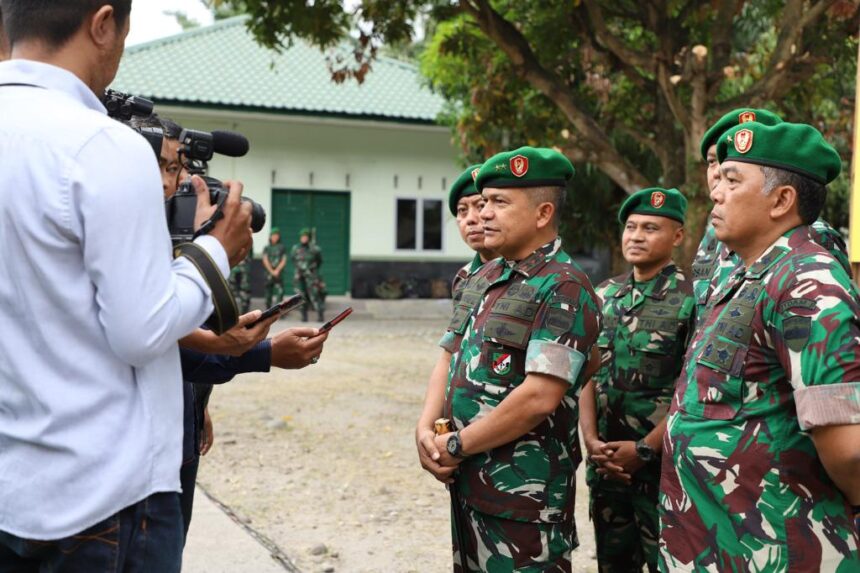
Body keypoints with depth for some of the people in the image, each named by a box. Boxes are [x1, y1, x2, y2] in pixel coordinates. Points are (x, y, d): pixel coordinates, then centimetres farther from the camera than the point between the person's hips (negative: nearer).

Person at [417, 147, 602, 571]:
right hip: (467, 484, 8)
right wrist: (426, 430, -4)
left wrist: (456, 445, -14)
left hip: (524, 496, -8)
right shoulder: (482, 279, 12)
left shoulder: (564, 289, -15)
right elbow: (450, 363, 14)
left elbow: (539, 397, -23)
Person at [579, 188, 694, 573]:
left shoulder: (691, 299, -10)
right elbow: (588, 373, 7)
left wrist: (645, 449, -15)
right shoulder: (605, 295, 7)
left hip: (664, 465, -5)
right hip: (606, 462, 5)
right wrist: (591, 440, -5)